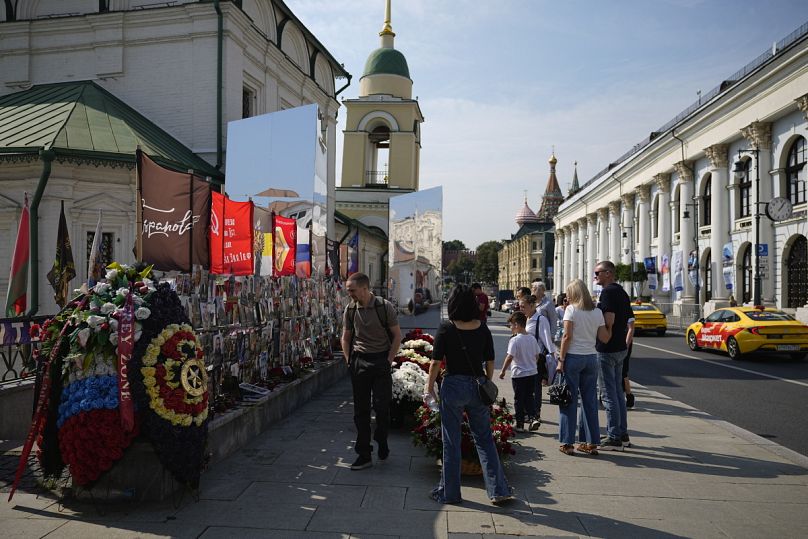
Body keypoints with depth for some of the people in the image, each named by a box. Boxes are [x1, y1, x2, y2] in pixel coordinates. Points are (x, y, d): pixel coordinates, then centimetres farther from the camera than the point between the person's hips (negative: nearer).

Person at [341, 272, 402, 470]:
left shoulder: (385, 307, -8)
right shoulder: (350, 310, 1)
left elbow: (397, 335, -1)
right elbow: (346, 338, 12)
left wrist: (389, 360, -6)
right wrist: (350, 362, 4)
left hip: (381, 360, -3)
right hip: (359, 361, 3)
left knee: (382, 406, -3)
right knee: (361, 409, 5)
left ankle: (382, 441, 26)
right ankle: (364, 455, 14)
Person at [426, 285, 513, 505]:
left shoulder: (446, 329, -10)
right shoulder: (483, 329, -1)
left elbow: (436, 362, -9)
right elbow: (490, 362, 4)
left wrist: (429, 387, 1)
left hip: (453, 386, -3)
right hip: (477, 386, 3)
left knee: (451, 441, 9)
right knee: (484, 439, 14)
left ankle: (449, 492, 19)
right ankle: (499, 490, 13)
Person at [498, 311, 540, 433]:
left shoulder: (514, 340, -16)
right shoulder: (532, 339, 3)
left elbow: (510, 357, -18)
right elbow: (537, 356, 11)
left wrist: (503, 371, -8)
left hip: (519, 374, -5)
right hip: (533, 373, 5)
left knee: (519, 400, 6)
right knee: (530, 397, 16)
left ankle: (520, 424, 11)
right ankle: (533, 418, -1)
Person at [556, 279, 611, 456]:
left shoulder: (571, 309, -6)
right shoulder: (597, 312, 7)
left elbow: (567, 336, -12)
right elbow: (604, 338, 2)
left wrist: (561, 360, -9)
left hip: (573, 357, -4)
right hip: (591, 358, 5)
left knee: (569, 400, 2)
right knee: (590, 400, 10)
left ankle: (567, 443, 6)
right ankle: (591, 443, 15)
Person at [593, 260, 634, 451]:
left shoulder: (608, 292, -16)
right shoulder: (621, 291, 14)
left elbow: (609, 321, -24)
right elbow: (628, 320, 19)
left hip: (607, 349, -10)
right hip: (620, 347, 10)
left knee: (609, 393, -4)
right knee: (618, 391, 16)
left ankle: (614, 438, 1)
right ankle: (622, 433, 24)